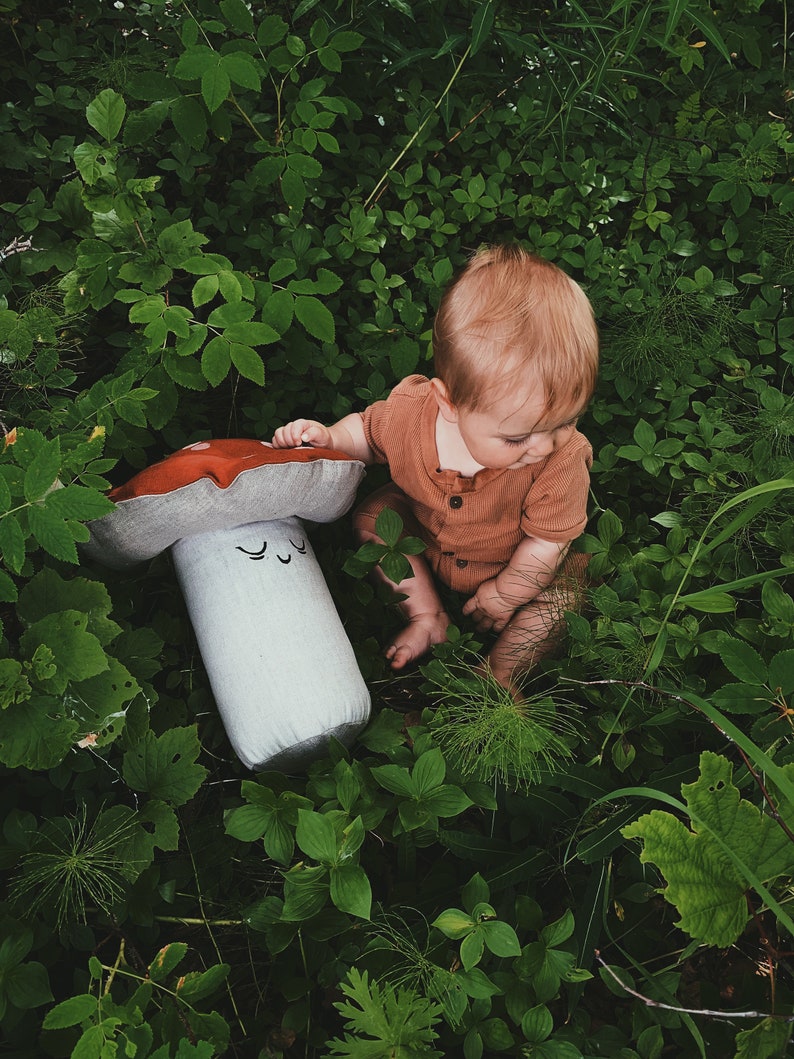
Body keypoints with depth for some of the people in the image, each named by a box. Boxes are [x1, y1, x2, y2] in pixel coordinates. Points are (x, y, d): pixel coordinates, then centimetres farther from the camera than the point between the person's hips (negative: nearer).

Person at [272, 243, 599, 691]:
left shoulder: (562, 458, -38)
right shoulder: (411, 410, -33)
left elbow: (548, 539, -23)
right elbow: (370, 430, -7)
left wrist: (502, 595, -12)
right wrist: (329, 438, -26)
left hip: (513, 566, -2)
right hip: (425, 540, 3)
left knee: (556, 599, -21)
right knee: (373, 515, -10)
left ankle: (499, 676, 1)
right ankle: (428, 616, -2)